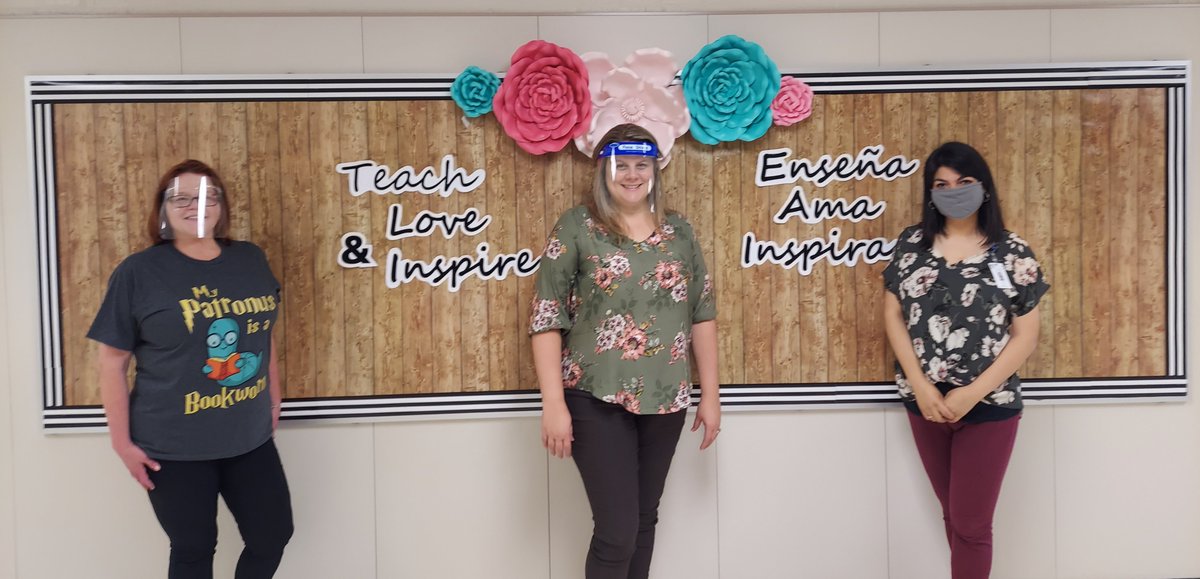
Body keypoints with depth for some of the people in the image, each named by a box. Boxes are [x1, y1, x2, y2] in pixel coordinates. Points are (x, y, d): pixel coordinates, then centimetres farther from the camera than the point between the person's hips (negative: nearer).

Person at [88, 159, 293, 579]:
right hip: (174, 447, -4)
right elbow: (112, 360, -7)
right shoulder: (138, 272, -9)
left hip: (250, 438, 4)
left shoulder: (251, 260, 4)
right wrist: (122, 442, -9)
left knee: (273, 535, 12)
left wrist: (274, 402, 15)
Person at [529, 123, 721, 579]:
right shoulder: (576, 227, -4)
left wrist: (710, 396, 7)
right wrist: (553, 404, -14)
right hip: (597, 398, -4)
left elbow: (702, 314, 10)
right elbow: (546, 319, -7)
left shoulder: (679, 231, 8)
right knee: (617, 529, -5)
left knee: (644, 520, 14)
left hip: (665, 400, 4)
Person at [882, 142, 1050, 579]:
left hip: (989, 407, -2)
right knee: (952, 514, 16)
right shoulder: (911, 244, 2)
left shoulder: (1012, 253, -5)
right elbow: (893, 316, 2)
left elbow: (1025, 336, -5)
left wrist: (972, 393, -14)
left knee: (971, 524, 3)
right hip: (924, 404, 3)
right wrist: (920, 386, -10)